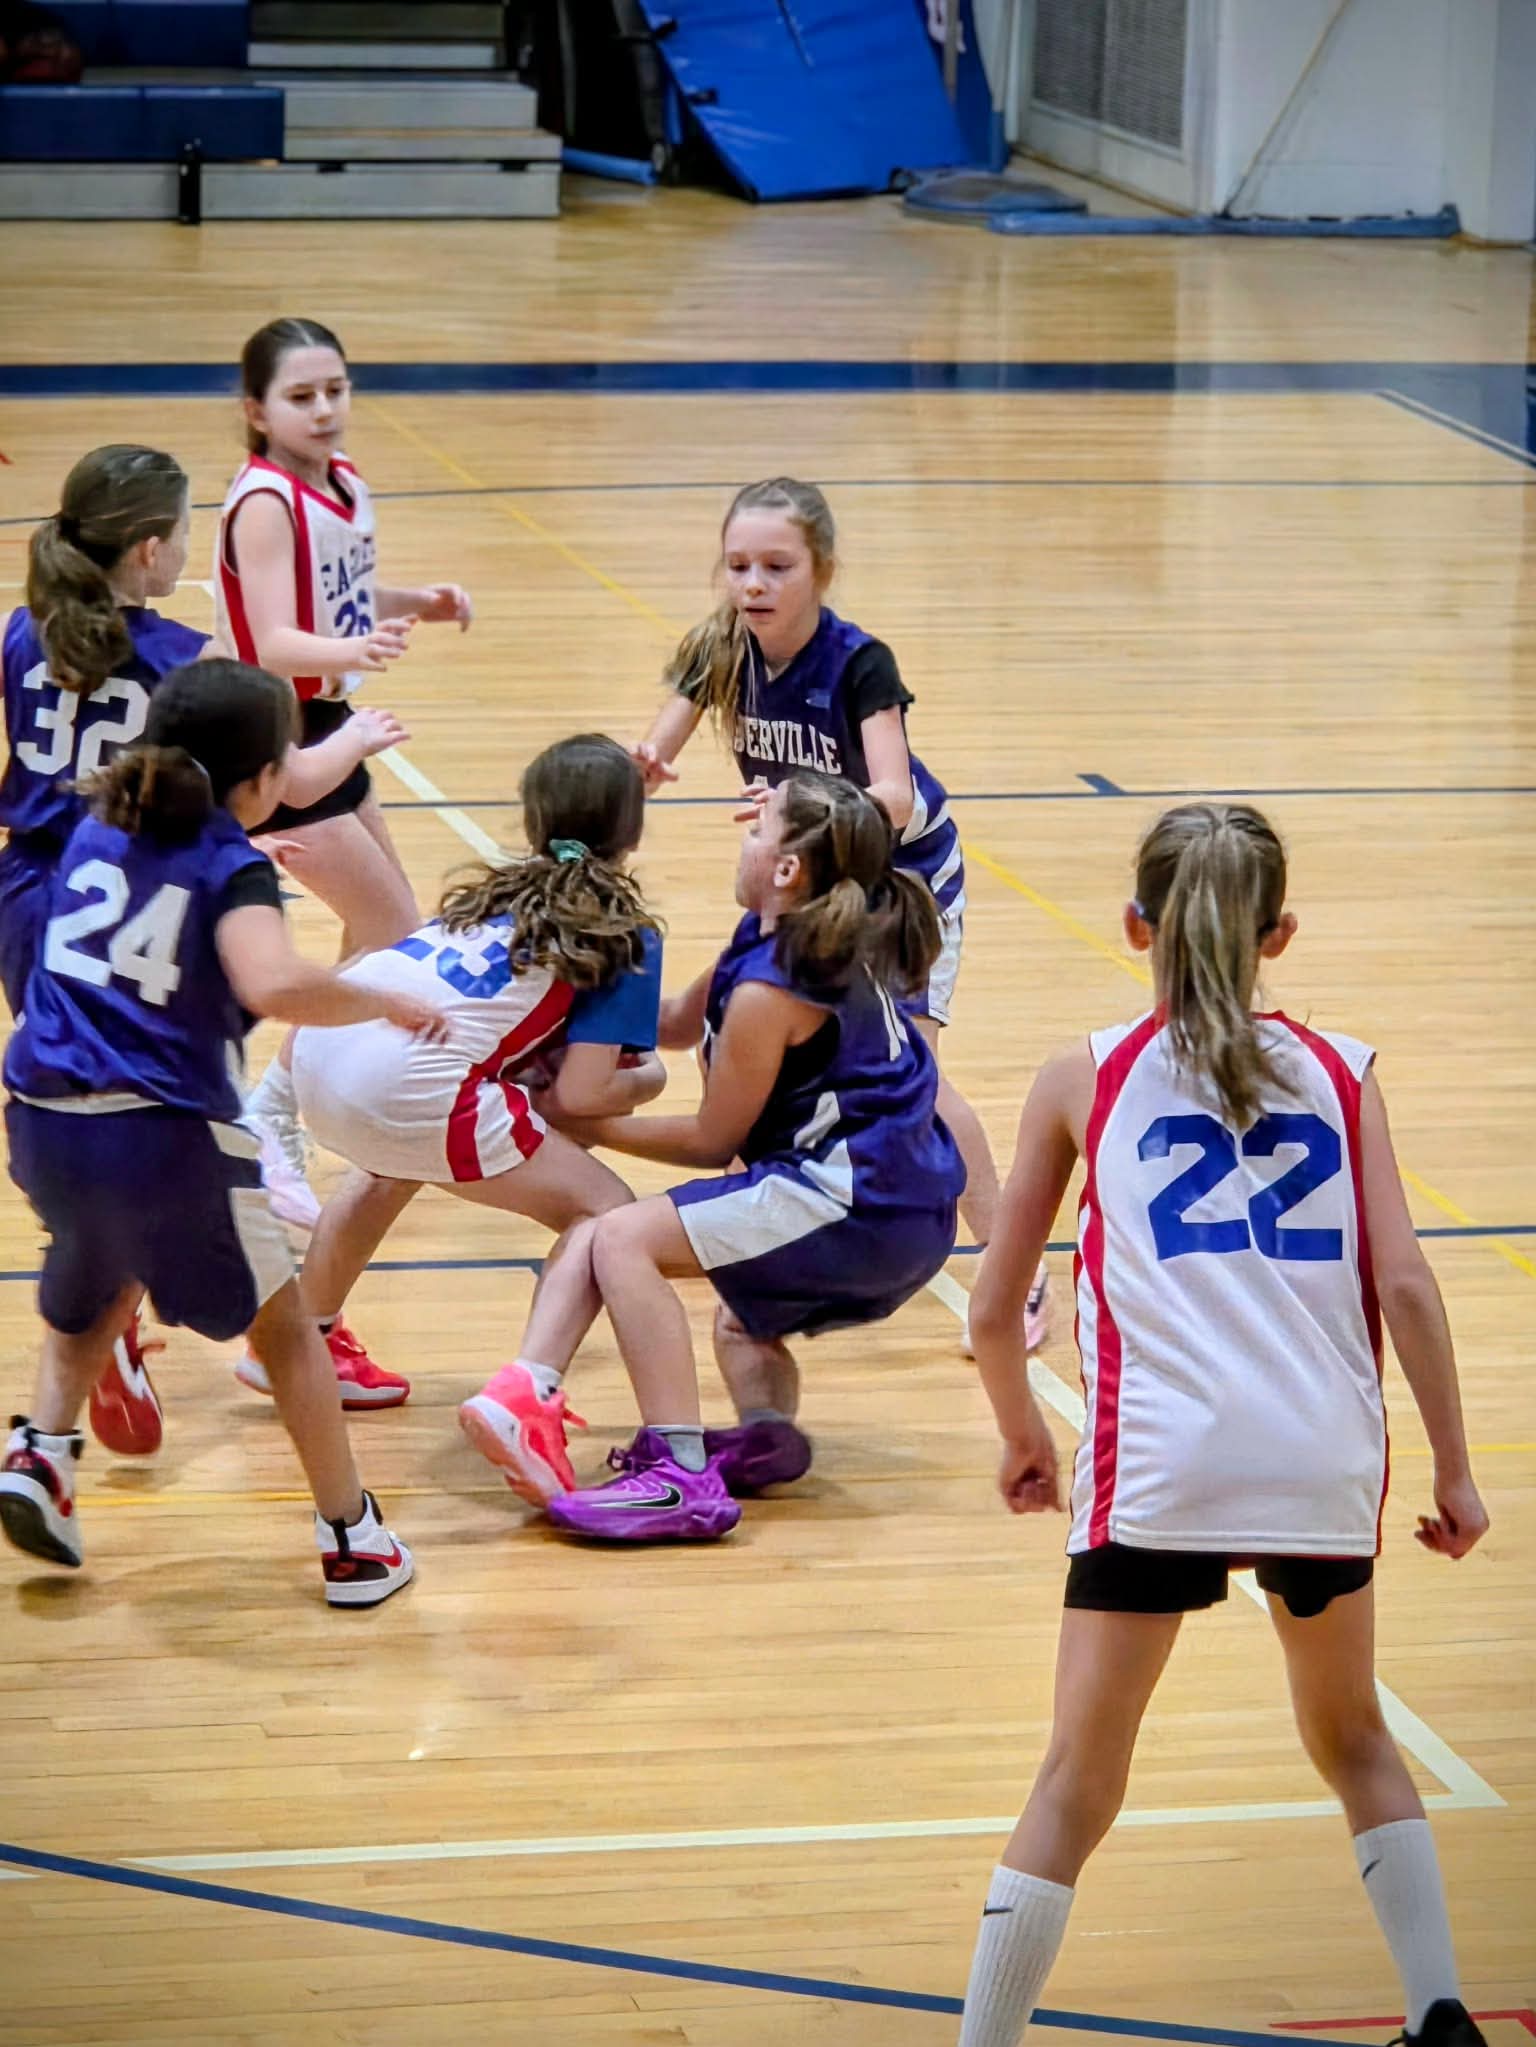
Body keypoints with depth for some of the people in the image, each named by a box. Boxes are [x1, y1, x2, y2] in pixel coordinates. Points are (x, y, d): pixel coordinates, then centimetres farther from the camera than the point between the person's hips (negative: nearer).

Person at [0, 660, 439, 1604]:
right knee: (283, 1325, 15)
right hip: (164, 1136, -5)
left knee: (92, 1297, 34)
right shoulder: (233, 869, -6)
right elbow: (275, 985, -26)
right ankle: (352, 1538, 18)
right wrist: (388, 1002, -10)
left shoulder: (95, 835, 13)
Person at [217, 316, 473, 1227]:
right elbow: (276, 643, -31)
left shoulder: (345, 484, 4)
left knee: (381, 937, 19)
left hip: (326, 726, 9)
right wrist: (355, 651, -50)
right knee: (399, 943, -10)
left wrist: (418, 604, 3)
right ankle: (268, 1125, -5)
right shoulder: (266, 504, -21)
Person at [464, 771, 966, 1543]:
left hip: (853, 1205, -11)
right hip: (906, 1214, 11)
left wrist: (597, 1126, 5)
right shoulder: (834, 944, 12)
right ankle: (764, 1430, 4)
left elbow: (712, 1139, -7)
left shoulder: (770, 988, -16)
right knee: (742, 1323, 37)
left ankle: (681, 1475, -24)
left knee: (622, 1239, -17)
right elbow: (680, 1022, 23)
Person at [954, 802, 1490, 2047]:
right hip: (1329, 1466, 2)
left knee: (1078, 1786, 7)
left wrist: (1023, 1436, 28)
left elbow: (994, 1313, 11)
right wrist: (1453, 1470, 8)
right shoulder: (1340, 1074, 12)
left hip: (1160, 1468, -2)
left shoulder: (1086, 1081, 10)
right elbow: (1405, 1285, 2)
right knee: (1353, 1741, 25)